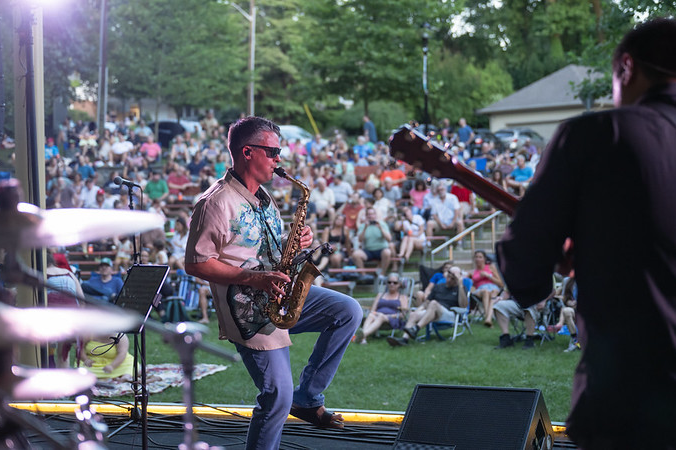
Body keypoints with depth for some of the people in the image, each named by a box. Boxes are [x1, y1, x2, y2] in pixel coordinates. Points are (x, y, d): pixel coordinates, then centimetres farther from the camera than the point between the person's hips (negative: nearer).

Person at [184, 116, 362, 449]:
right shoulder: (218, 203, -15)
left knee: (348, 311, -2)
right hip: (248, 310, -8)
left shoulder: (262, 197, 14)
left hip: (279, 296, 8)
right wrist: (253, 279, -23)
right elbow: (196, 263, -17)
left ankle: (307, 397, 7)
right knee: (278, 395, -10)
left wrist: (296, 244, 1)